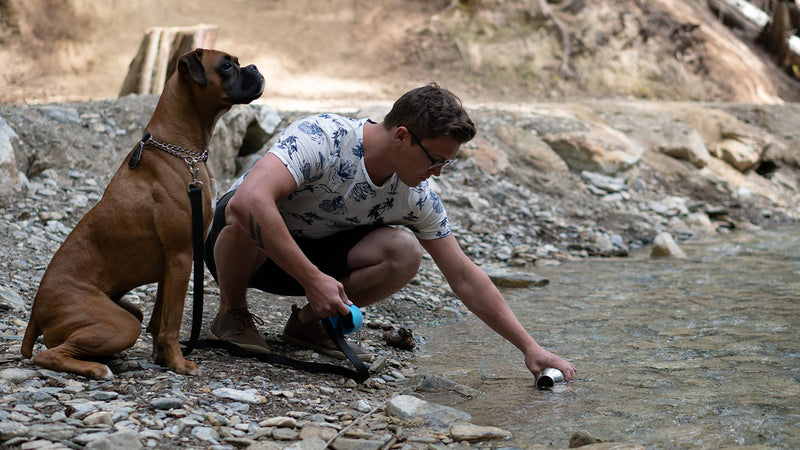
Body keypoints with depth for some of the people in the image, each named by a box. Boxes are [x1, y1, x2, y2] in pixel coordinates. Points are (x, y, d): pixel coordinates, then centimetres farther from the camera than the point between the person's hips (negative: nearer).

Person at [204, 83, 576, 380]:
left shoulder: (416, 195, -12)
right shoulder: (321, 137, -32)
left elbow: (465, 278, -6)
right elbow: (249, 200, -47)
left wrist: (530, 348, -10)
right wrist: (313, 280, -44)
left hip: (312, 255, 4)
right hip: (245, 246, -4)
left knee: (405, 253, -22)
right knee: (248, 217, -41)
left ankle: (308, 323, -1)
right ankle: (232, 315, -11)